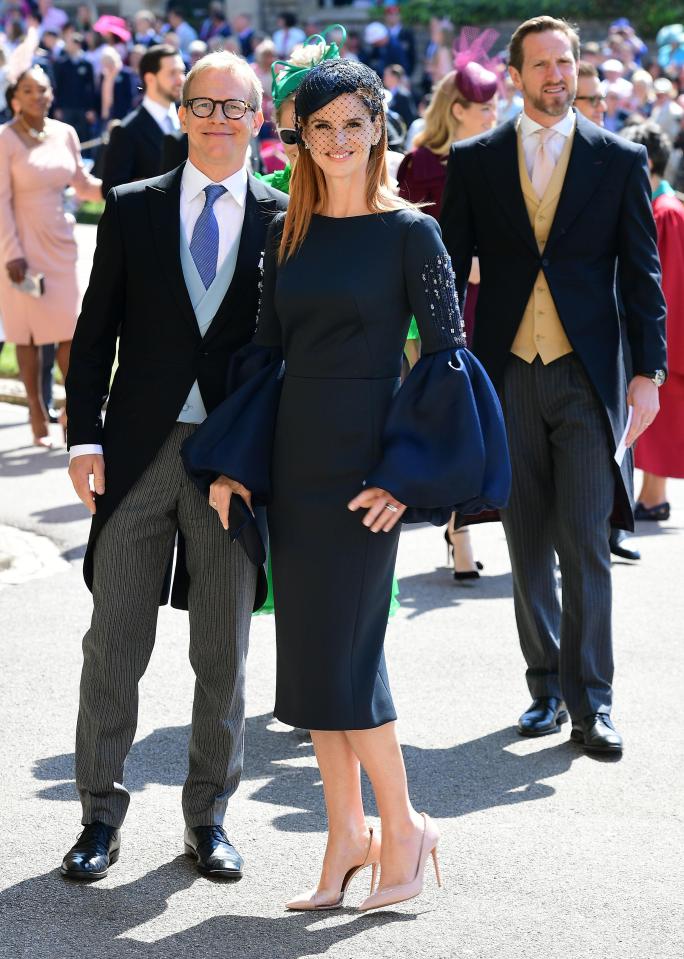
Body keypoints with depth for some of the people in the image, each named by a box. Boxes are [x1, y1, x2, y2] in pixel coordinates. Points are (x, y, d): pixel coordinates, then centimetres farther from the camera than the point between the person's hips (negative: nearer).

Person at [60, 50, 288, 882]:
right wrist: (84, 436, -5)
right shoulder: (132, 210, 5)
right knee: (114, 643, 4)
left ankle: (208, 817, 22)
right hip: (139, 449, 0)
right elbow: (95, 332, 5)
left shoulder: (284, 221, 4)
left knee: (223, 653, 8)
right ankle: (100, 818, 16)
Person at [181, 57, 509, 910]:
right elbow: (266, 351, 13)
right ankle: (346, 833, 20)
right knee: (307, 649, 9)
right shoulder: (287, 232, 9)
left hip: (363, 463, -6)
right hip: (291, 456, 6)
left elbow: (447, 353, -7)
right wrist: (230, 462, 5)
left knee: (343, 654, -6)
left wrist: (405, 475, -13)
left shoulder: (408, 232, -7)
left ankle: (403, 827, 12)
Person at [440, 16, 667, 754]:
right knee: (527, 544, 8)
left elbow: (641, 273, 4)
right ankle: (546, 686, 20)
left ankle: (589, 700, 1)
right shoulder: (474, 161, 7)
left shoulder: (619, 160, 4)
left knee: (584, 543, -6)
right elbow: (449, 269, 8)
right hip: (507, 374, 2)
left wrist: (647, 372, -3)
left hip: (585, 375, -2)